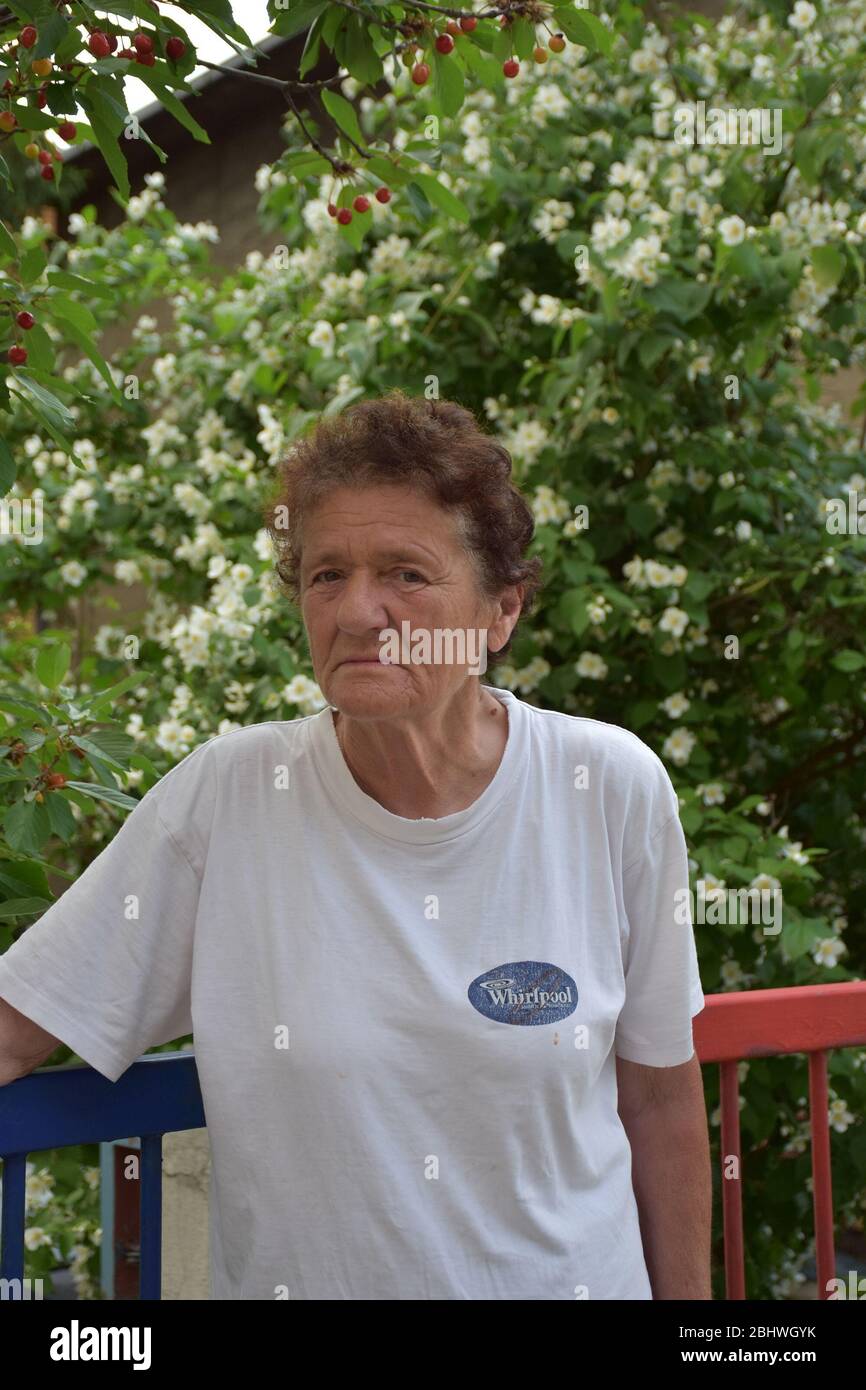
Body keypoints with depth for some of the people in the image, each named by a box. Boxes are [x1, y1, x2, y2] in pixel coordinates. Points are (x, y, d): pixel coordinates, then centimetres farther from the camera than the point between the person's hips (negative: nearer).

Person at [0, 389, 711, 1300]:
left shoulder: (613, 791, -13)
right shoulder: (222, 797, -14)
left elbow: (661, 1098, -3)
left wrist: (685, 1295, 1)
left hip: (571, 1275, 1)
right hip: (291, 1276, 0)